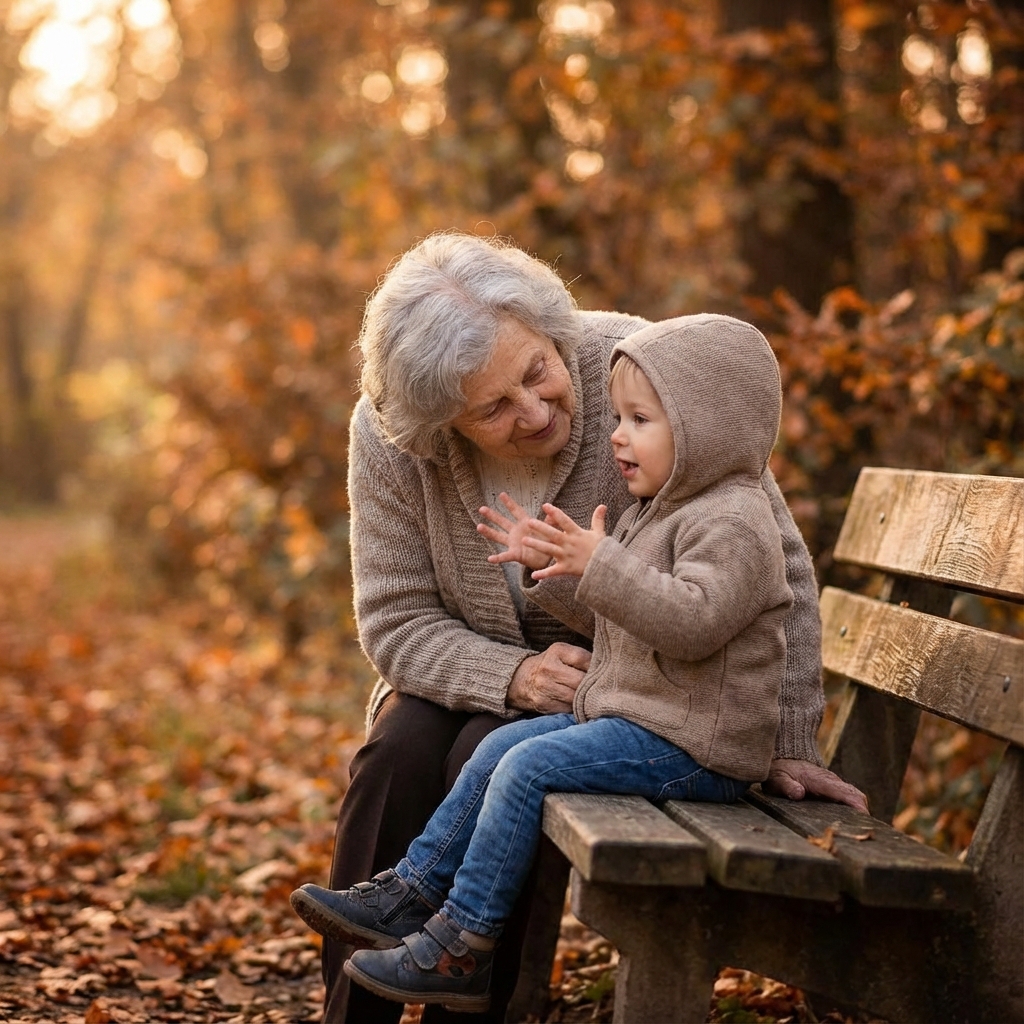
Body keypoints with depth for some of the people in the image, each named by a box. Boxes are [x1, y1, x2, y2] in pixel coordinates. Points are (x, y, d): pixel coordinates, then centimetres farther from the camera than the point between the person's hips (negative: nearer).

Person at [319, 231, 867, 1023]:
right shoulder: (387, 438, -18)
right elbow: (395, 622, -13)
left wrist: (786, 742, -21)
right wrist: (511, 678, -32)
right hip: (475, 664, 3)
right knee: (397, 754, -26)